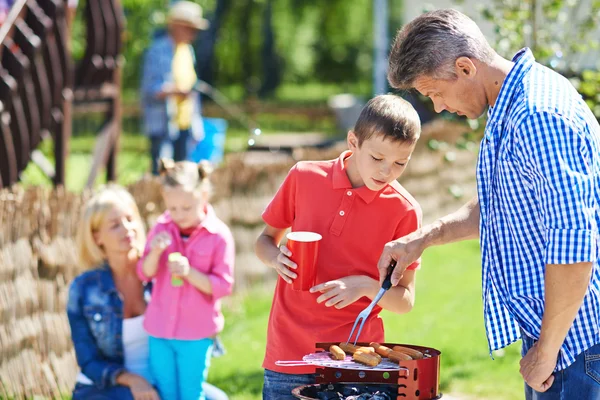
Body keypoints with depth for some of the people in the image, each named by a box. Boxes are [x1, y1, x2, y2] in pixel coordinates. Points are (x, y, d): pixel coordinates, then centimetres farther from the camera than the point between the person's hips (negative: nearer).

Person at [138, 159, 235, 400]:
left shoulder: (219, 235, -12)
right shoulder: (161, 228, -1)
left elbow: (222, 286, -13)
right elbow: (145, 274, 2)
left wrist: (190, 273, -27)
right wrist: (154, 253, -19)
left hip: (196, 333, -4)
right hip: (160, 329, 4)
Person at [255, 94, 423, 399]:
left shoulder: (404, 211, -5)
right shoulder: (304, 177, -1)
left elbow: (405, 300, 0)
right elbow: (265, 241, 12)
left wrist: (366, 286, -18)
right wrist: (276, 258, -9)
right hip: (289, 352, 1)